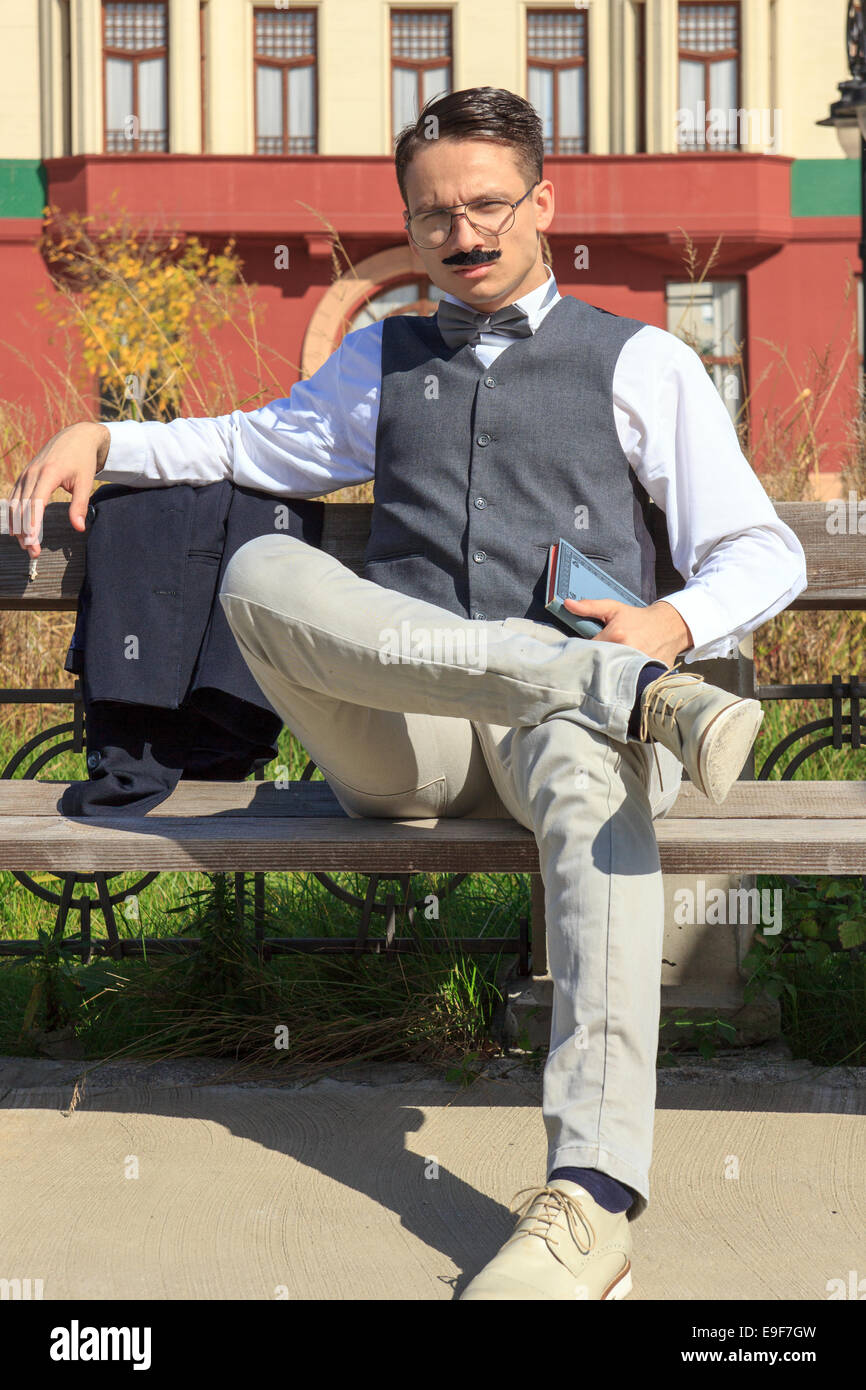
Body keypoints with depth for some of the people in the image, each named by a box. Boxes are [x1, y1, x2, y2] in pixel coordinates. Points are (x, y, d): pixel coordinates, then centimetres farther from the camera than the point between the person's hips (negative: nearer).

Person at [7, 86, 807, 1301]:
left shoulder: (641, 363, 17)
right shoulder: (381, 360, 28)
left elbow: (763, 552, 13)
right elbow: (254, 444, 43)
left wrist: (678, 621, -10)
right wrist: (103, 441, 27)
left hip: (556, 725, -2)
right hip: (398, 736, 3)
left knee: (591, 774, -41)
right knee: (263, 571, -28)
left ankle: (593, 1201, -53)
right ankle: (636, 693, -38)